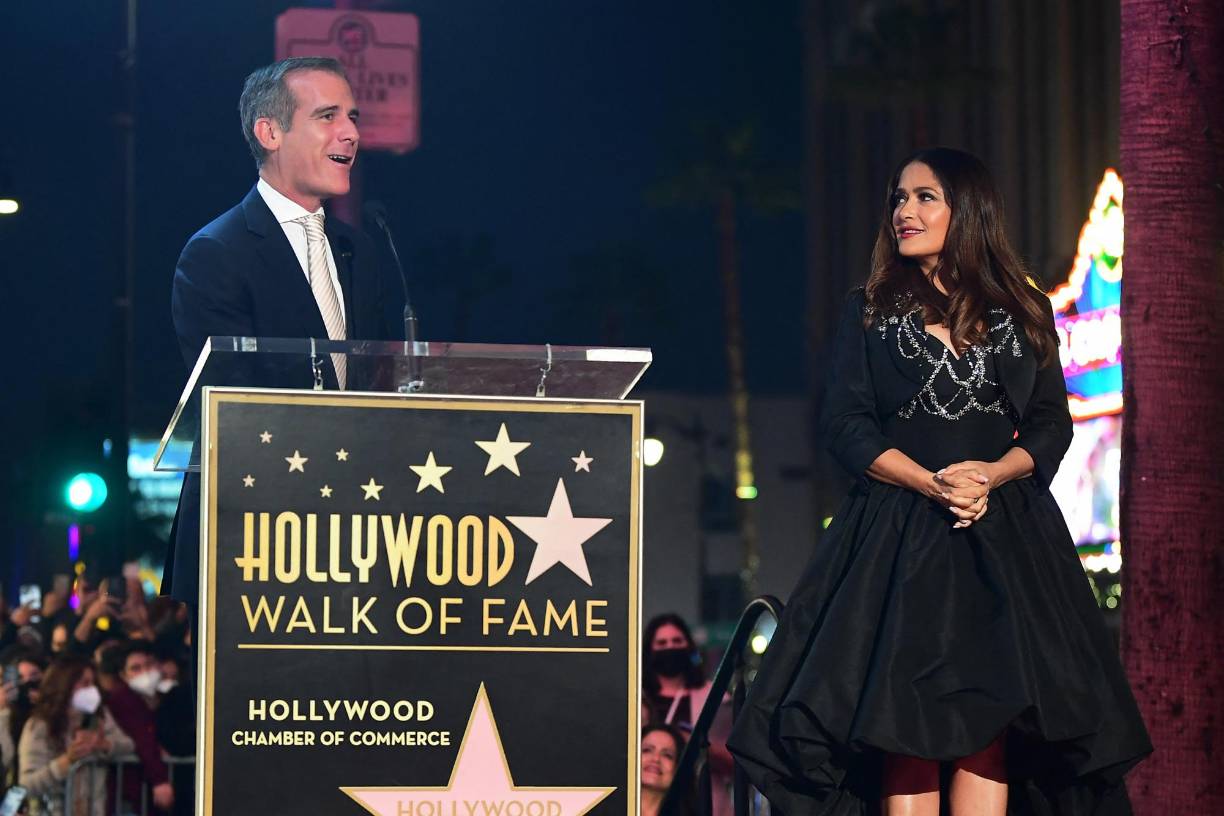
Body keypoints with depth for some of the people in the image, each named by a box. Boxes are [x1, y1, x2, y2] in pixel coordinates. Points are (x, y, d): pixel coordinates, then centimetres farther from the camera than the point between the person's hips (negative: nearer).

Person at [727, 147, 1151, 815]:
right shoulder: (870, 310, 10)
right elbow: (846, 425, 1)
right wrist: (930, 483, -13)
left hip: (1004, 533, 1)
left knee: (990, 713, -8)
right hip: (899, 531, -1)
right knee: (903, 710, -10)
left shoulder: (1023, 313, 13)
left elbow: (1051, 426, 9)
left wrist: (991, 474, -11)